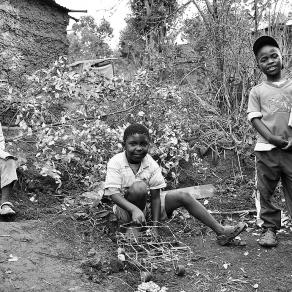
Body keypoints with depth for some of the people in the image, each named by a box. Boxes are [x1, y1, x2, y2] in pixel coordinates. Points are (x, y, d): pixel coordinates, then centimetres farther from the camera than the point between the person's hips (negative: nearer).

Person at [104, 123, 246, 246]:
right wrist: (134, 209, -41)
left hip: (146, 203, 4)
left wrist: (154, 225, -18)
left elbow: (155, 196, -10)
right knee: (139, 186, -35)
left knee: (183, 196, -10)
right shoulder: (115, 163, -17)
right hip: (126, 209, -4)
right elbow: (113, 194, -24)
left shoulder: (151, 164, -8)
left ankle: (221, 231, -5)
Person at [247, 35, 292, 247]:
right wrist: (272, 138, -16)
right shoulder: (257, 91, 7)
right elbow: (255, 118, -1)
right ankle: (269, 228, 20)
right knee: (265, 191, 7)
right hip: (266, 150, 0)